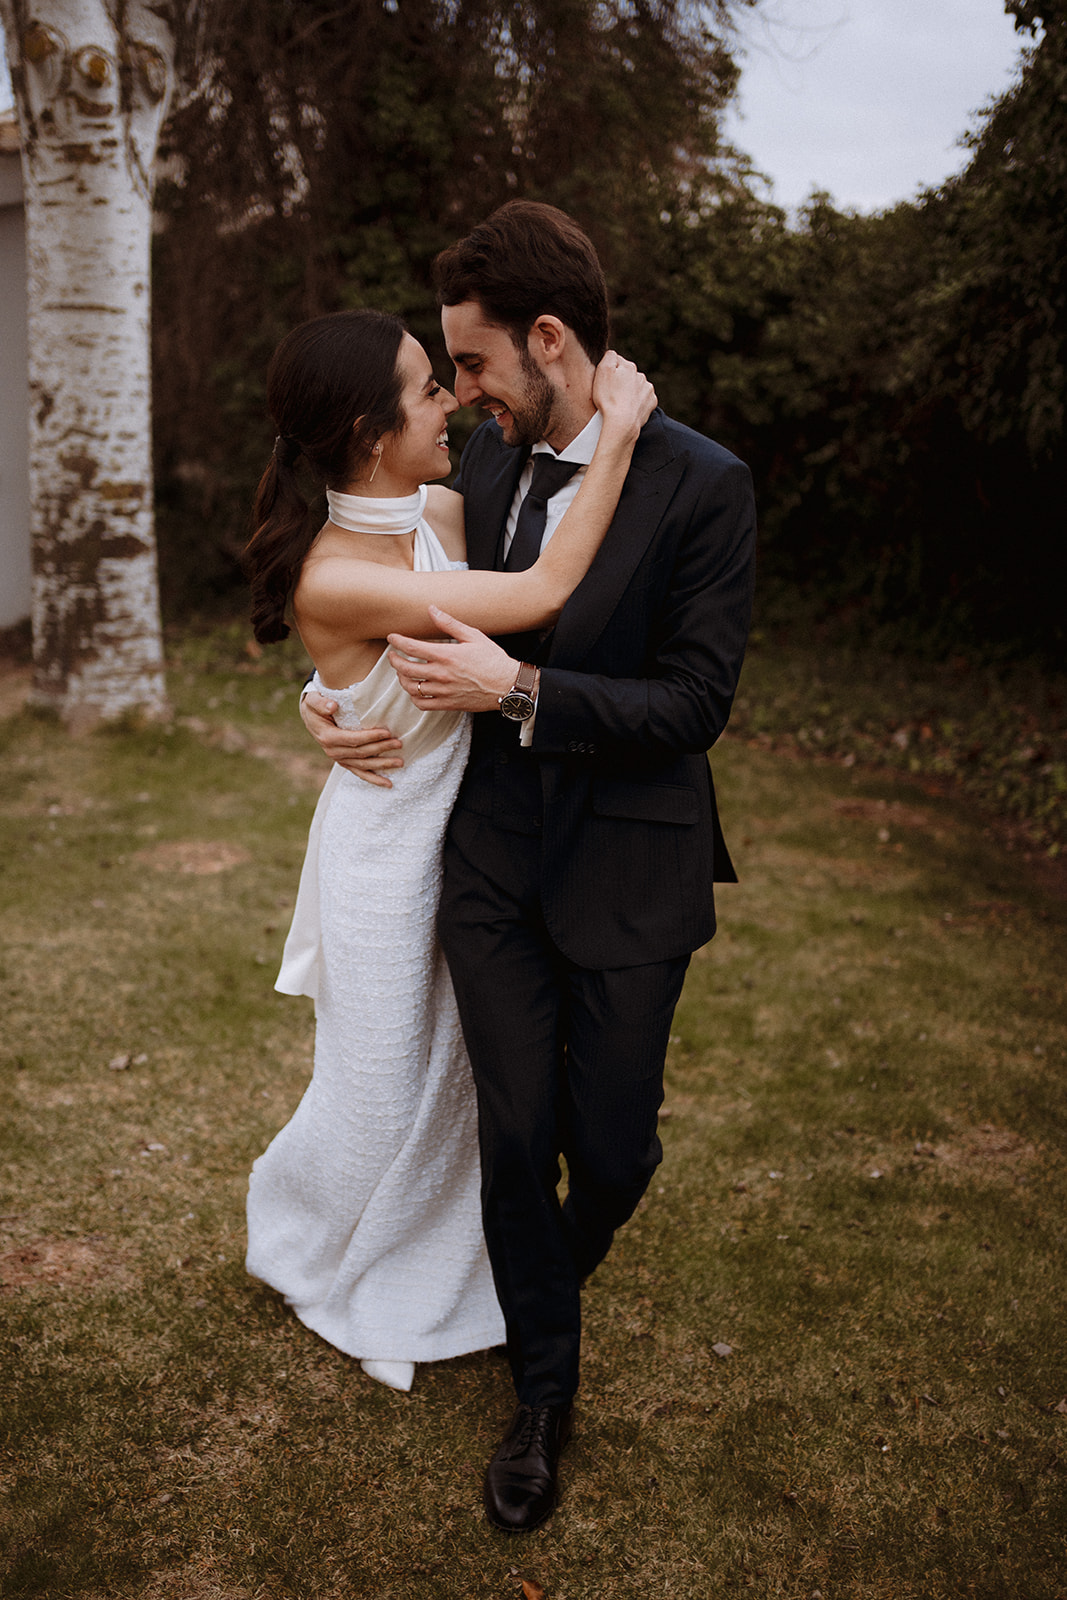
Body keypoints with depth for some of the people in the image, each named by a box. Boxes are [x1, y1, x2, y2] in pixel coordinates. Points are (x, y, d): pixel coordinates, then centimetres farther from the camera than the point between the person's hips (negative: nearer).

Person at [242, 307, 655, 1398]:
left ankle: (424, 1284, 48)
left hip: (467, 833, 7)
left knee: (457, 1077, 22)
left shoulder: (443, 514, -7)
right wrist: (618, 430, -27)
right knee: (380, 1097, 14)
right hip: (384, 849, -7)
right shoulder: (332, 578, -28)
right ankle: (295, 1241, 48)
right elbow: (543, 595, -33)